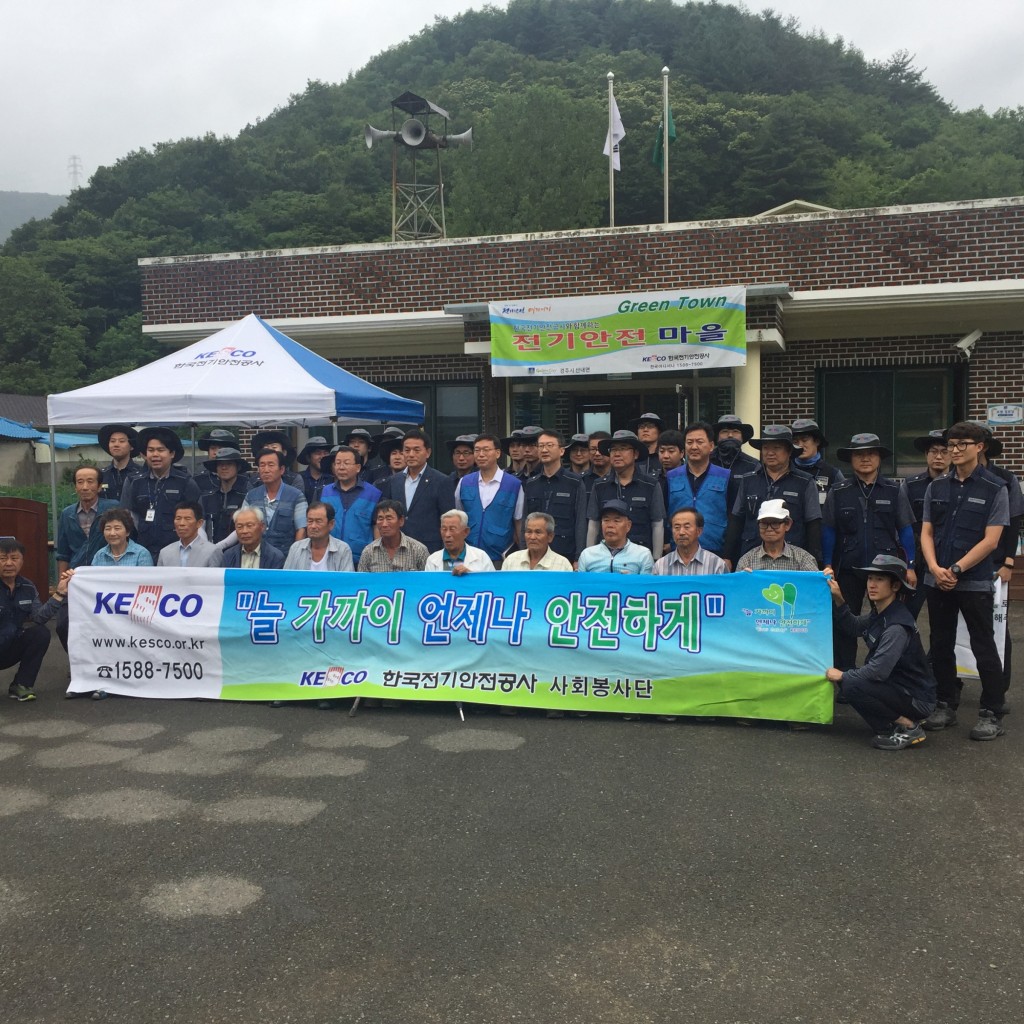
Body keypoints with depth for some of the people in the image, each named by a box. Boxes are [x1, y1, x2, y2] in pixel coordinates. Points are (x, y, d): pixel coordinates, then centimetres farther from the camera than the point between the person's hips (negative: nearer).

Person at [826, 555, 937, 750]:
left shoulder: (897, 626, -25)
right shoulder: (879, 614, 2)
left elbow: (878, 670, -30)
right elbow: (853, 627, 16)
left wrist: (842, 676, -15)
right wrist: (839, 600, 1)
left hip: (917, 699, -9)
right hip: (898, 686, 9)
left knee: (852, 686, -23)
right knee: (848, 679, 10)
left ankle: (909, 728, -9)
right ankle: (896, 723, 13)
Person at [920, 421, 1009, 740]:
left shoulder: (995, 489, -4)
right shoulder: (936, 487, 8)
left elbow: (990, 540, -9)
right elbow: (926, 532, 6)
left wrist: (956, 570, -15)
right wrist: (935, 568, -10)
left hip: (975, 582, -4)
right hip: (937, 580, 4)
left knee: (983, 648, 2)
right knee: (940, 647, 11)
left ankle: (992, 713, 11)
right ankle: (946, 706, 23)